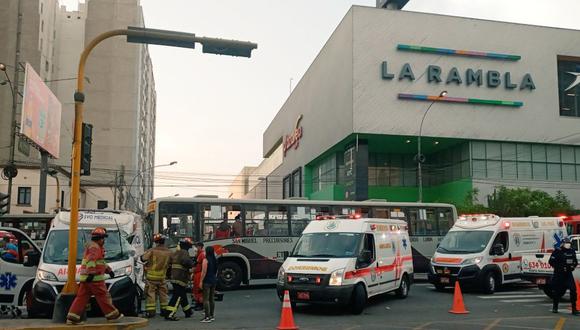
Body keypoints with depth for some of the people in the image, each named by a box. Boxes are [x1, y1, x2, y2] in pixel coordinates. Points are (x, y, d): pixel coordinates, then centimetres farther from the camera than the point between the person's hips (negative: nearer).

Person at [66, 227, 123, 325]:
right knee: (103, 296, -2)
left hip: (86, 278, 10)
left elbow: (101, 262, 33)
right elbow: (91, 260, -25)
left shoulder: (93, 246, 24)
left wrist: (109, 270, 35)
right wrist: (91, 273, -34)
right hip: (95, 278, -10)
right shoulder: (94, 247, -10)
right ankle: (112, 315, 6)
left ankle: (72, 318, 4)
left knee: (81, 297, 7)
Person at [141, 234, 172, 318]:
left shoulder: (152, 251, -15)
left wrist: (146, 252, 11)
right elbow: (170, 262, 12)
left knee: (151, 293, 2)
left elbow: (143, 258, -8)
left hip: (152, 276, -4)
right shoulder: (168, 252, 0)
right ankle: (164, 309, 18)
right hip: (162, 276, 4)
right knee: (163, 292, 15)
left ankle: (150, 311, -1)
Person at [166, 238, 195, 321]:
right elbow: (186, 261, -29)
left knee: (182, 295, 20)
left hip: (174, 277, 10)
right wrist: (191, 263, -10)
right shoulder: (184, 252, -10)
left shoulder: (175, 253, 18)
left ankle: (188, 311, 33)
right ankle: (170, 314, -15)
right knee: (177, 296, -9)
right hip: (181, 278, -10)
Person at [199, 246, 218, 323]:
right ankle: (211, 316, 18)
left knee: (206, 299, -5)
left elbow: (204, 272, -15)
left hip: (207, 281, -8)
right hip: (214, 280, 8)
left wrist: (201, 281, -12)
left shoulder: (206, 260, -12)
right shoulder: (215, 260, 10)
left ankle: (207, 317, -8)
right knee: (211, 299, 13)